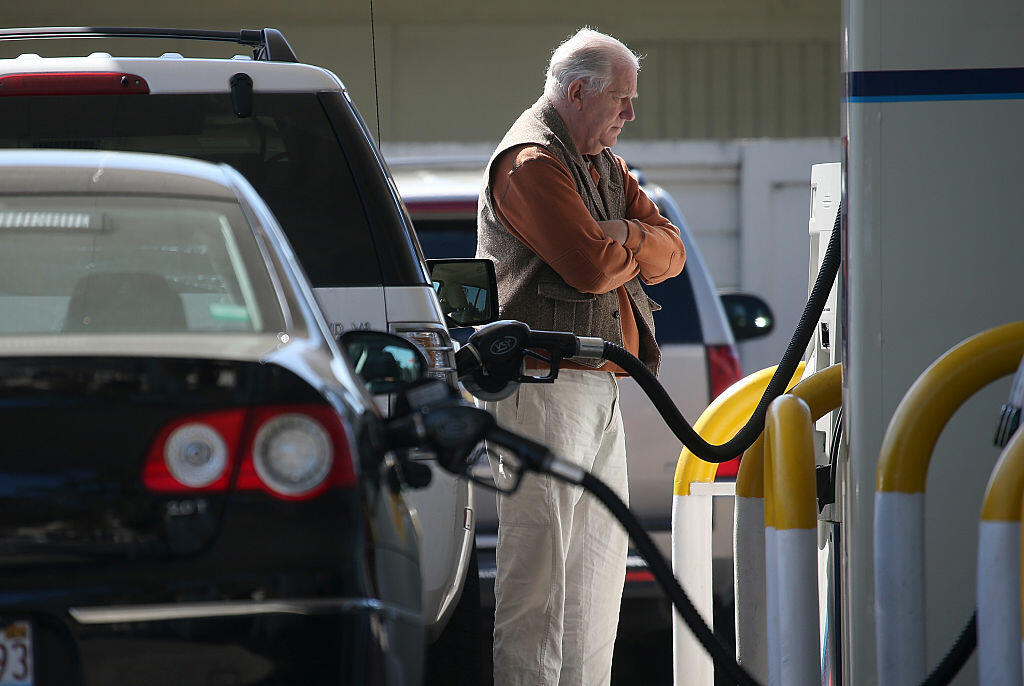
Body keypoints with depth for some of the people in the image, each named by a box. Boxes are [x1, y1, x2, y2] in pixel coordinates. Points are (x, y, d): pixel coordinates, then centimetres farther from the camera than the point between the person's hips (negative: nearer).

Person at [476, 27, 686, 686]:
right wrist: (637, 248, 1)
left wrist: (621, 237, -7)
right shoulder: (531, 162, -10)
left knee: (601, 557, 11)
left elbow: (671, 251, 12)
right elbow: (592, 266, -20)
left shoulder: (606, 167, 21)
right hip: (545, 382, -10)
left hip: (602, 387, 10)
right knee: (540, 557, -11)